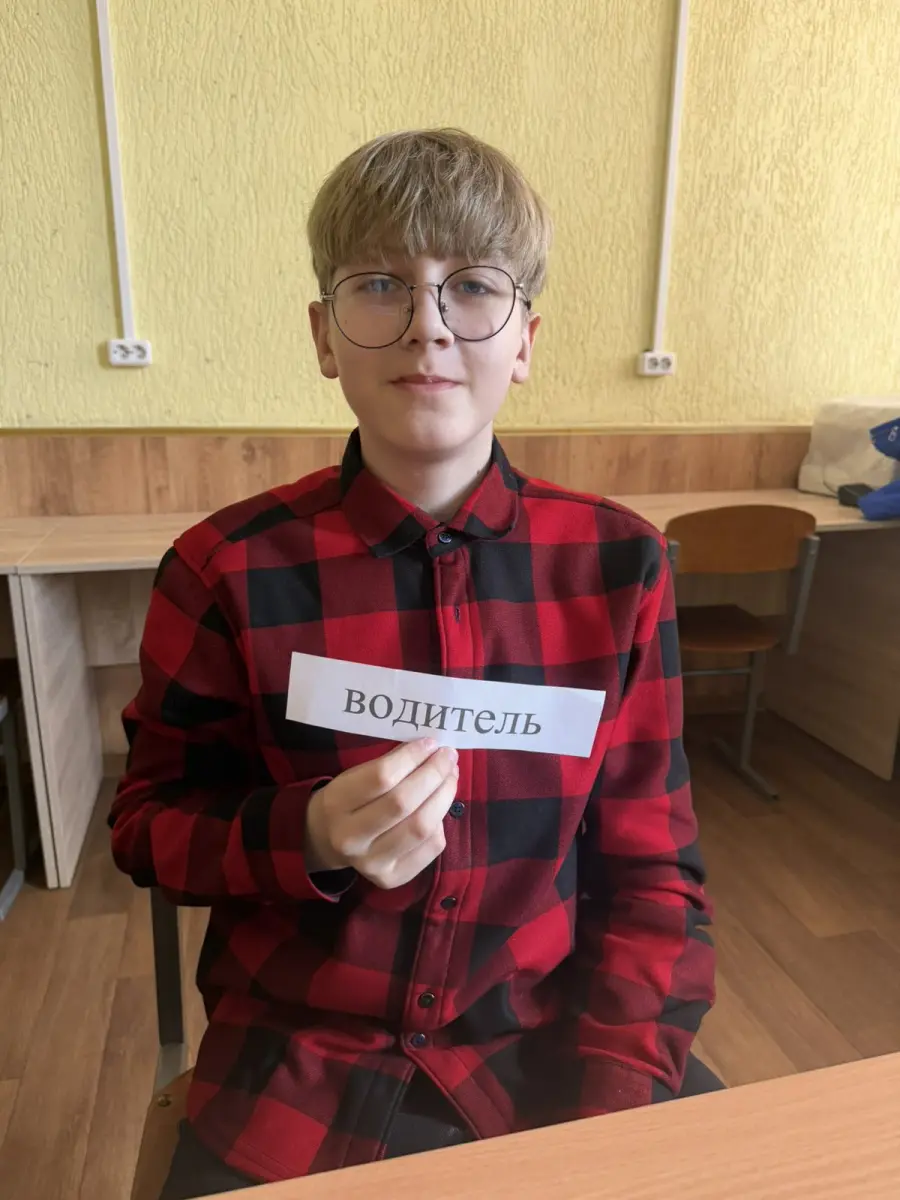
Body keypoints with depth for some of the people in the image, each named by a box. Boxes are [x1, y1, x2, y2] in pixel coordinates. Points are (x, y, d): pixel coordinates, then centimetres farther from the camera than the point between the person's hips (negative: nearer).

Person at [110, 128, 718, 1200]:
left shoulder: (619, 566, -8)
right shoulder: (227, 571, -11)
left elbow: (649, 869, -2)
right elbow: (147, 822, -1)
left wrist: (617, 1101, -12)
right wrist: (309, 839, -20)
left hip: (550, 1043, 2)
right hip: (304, 1071, -1)